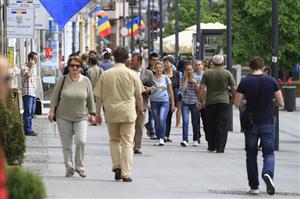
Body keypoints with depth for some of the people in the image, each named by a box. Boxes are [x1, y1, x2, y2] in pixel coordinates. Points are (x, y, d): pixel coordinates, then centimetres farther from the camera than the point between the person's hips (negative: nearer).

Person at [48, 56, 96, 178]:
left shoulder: (85, 81, 1)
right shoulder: (63, 80, -1)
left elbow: (90, 99, 7)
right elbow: (55, 96, 5)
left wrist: (92, 114, 7)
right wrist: (52, 110, -2)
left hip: (81, 117, 0)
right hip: (64, 117, 0)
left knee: (81, 141, -15)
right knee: (66, 145, 2)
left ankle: (79, 166, 1)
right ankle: (69, 168, 15)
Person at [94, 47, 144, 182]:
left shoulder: (105, 75, -1)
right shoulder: (132, 74, -3)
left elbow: (99, 97, 2)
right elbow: (139, 95, 4)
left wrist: (97, 114, 11)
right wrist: (140, 109, 22)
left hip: (111, 112, 1)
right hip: (128, 112, -1)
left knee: (114, 140, 19)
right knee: (127, 143, 1)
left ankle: (117, 166, 7)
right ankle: (126, 173, -2)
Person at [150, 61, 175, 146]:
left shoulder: (166, 78, 6)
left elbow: (170, 91, 10)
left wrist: (173, 104, 9)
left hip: (164, 101, -1)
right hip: (154, 101, 1)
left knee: (162, 119, -19)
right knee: (157, 122, 3)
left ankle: (162, 138, -14)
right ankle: (158, 139, 13)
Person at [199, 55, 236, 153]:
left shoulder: (207, 73, 2)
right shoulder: (227, 73, 0)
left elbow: (202, 88, -2)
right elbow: (233, 88, -1)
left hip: (210, 102, 1)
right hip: (224, 101, -1)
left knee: (211, 125, 13)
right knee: (222, 126, -1)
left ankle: (212, 146, 19)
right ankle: (220, 147, -8)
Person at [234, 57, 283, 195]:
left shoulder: (245, 82, -4)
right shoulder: (271, 81, -3)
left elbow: (237, 103, -5)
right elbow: (280, 103, -1)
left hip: (251, 124, 1)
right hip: (267, 123, 0)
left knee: (251, 155, 11)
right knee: (269, 153, 4)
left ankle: (253, 186, 12)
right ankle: (267, 173, -26)